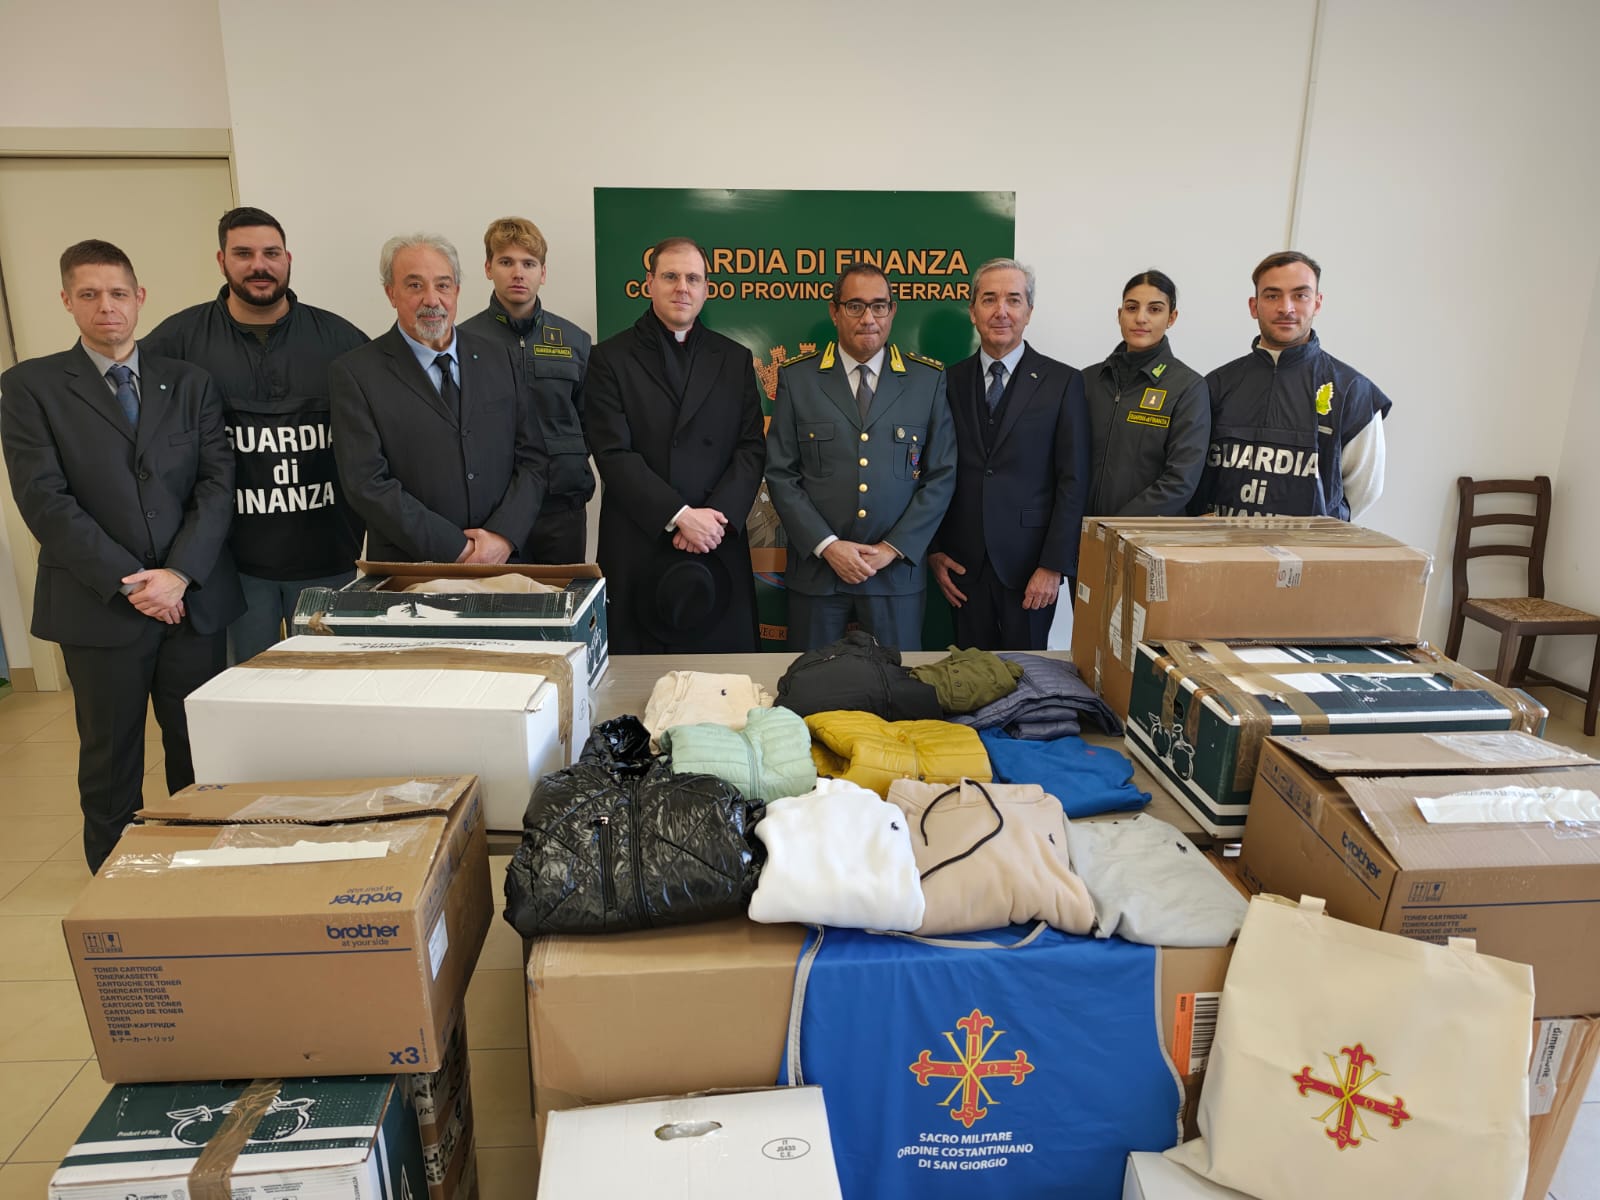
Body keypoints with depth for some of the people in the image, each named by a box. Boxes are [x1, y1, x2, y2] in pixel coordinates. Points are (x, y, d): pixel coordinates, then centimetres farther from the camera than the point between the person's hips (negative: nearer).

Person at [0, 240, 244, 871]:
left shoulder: (189, 382, 9)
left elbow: (218, 482, 1)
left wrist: (179, 574, -11)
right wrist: (128, 581, -13)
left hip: (195, 599, 2)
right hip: (99, 605, -1)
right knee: (110, 765, 9)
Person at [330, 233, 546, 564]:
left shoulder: (497, 359, 7)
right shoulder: (355, 374, -3)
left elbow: (532, 459, 4)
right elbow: (368, 484, -10)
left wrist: (504, 536, -11)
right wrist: (458, 550, -15)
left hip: (503, 563, 3)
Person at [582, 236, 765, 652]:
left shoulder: (735, 360, 12)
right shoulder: (610, 359, 3)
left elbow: (751, 449, 6)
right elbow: (614, 453, -6)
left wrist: (717, 514, -10)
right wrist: (679, 516, -14)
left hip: (719, 551, 2)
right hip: (637, 552, -2)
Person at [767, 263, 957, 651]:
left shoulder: (928, 379, 3)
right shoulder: (795, 378, 2)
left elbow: (942, 475, 1)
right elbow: (780, 474, -1)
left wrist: (893, 548, -7)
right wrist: (827, 545, -10)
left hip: (897, 568, 1)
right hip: (816, 567, 0)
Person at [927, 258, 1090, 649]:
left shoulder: (1063, 382, -1)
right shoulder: (951, 381, 6)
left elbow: (1073, 482, -5)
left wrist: (1054, 566, -10)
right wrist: (934, 551, 3)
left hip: (1029, 561, -2)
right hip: (964, 562, 2)